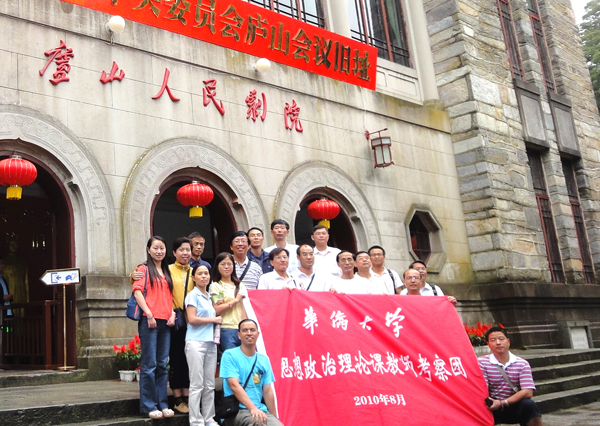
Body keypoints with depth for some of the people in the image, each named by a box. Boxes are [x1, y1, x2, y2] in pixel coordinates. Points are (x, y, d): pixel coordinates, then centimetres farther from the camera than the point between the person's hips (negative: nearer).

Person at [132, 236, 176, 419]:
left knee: (162, 364, 8)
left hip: (165, 322, 6)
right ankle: (149, 406, 3)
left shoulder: (167, 272, 19)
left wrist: (172, 313, 3)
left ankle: (162, 404, 14)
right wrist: (149, 314, -16)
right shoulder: (144, 269, 1)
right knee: (149, 364, -4)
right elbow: (137, 292, -9)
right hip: (149, 321, -6)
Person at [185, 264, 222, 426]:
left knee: (210, 385, 9)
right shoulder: (193, 295, -3)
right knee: (197, 385, -4)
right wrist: (213, 319, -7)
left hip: (210, 342, 7)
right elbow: (192, 319, -14)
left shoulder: (209, 297, 19)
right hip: (196, 342, -7)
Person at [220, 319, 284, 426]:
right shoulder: (230, 355, -2)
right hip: (237, 410, -5)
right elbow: (234, 385, -14)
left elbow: (267, 391, 13)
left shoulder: (264, 360, 13)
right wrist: (253, 408, -25)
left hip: (261, 410, 5)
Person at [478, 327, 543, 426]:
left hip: (513, 406, 2)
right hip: (492, 407, -2)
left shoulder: (522, 364, -2)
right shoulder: (482, 362, -4)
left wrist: (502, 403, -24)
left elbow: (528, 392, -13)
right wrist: (488, 403, -33)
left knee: (529, 405, -29)